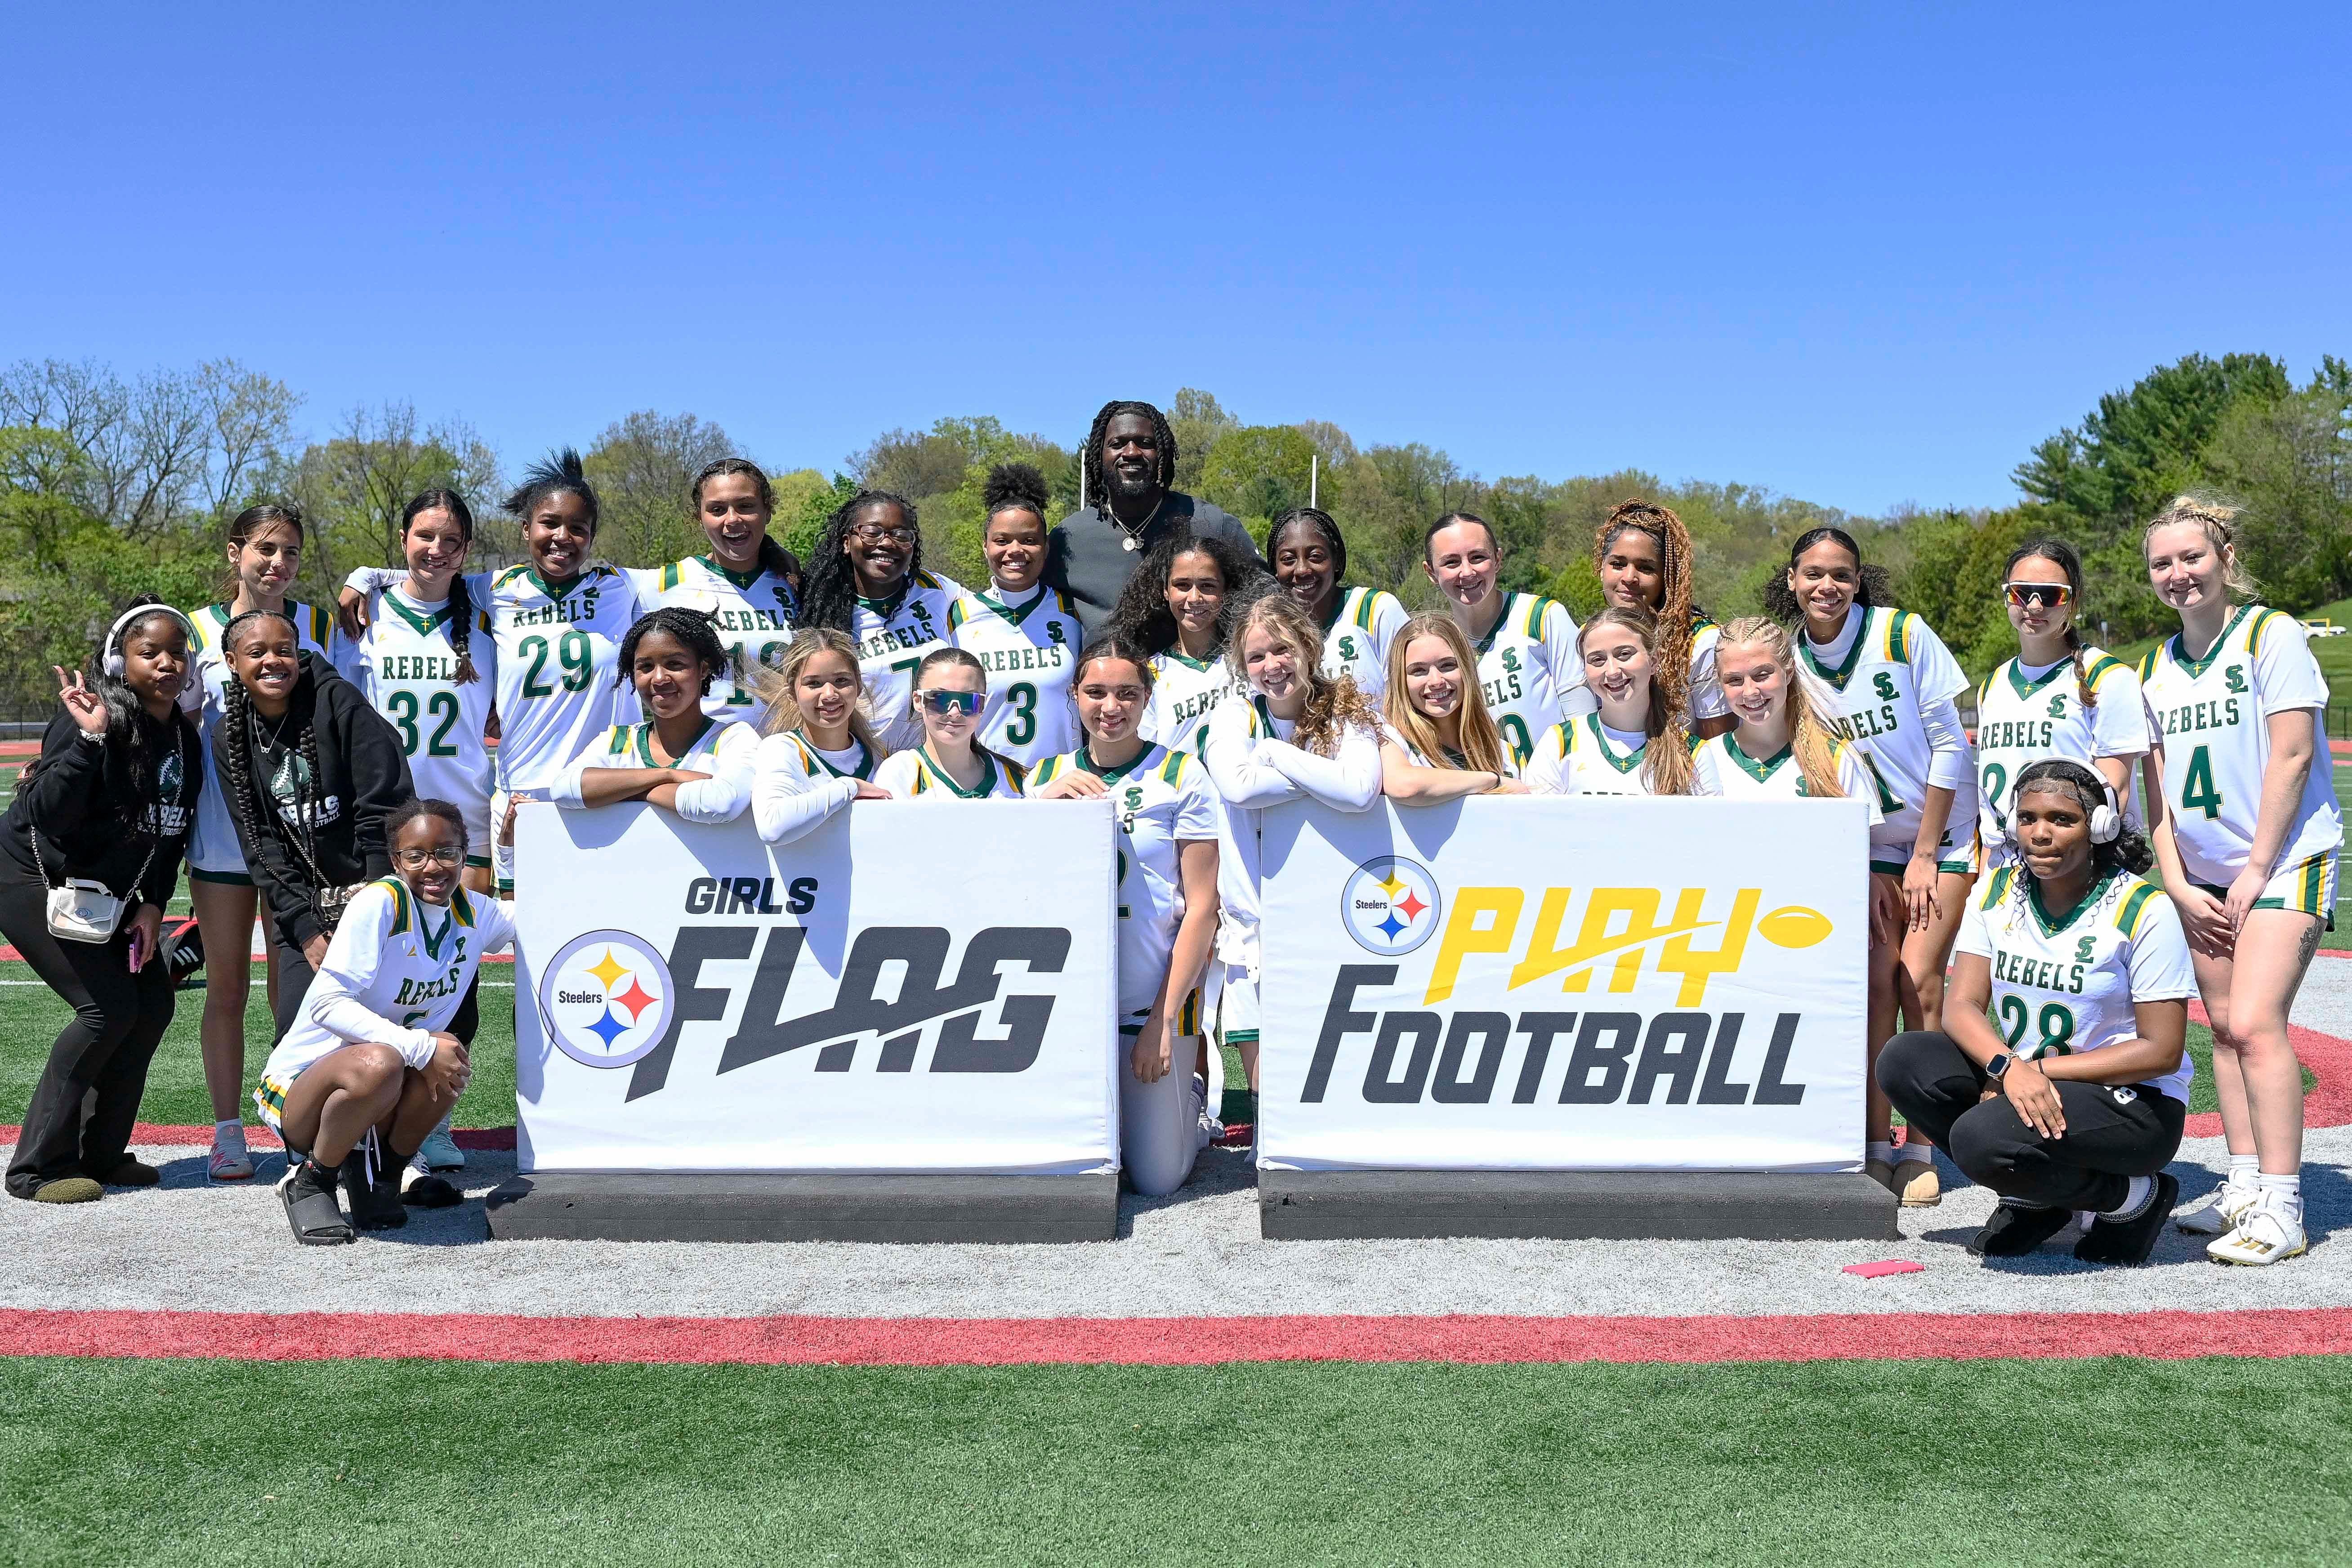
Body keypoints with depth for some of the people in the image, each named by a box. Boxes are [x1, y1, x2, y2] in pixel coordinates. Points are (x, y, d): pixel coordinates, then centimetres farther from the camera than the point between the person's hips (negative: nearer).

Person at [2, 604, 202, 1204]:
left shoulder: (186, 740, -1)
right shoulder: (95, 720, -24)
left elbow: (172, 834, 9)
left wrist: (153, 905, -1)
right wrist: (89, 740, -42)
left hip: (105, 891, 8)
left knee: (153, 1005, 1)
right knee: (109, 1008, -15)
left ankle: (101, 1154, 15)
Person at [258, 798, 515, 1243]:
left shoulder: (473, 912, -1)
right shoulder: (380, 903, -20)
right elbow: (326, 1004, -27)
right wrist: (420, 1047, -34)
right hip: (300, 1083, -6)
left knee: (449, 1063, -26)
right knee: (378, 1063, -38)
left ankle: (381, 1171, 2)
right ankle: (308, 1182, -10)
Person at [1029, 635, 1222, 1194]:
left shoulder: (1181, 776, -3)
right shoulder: (1046, 778, 7)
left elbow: (1201, 907, -5)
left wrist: (1162, 1019, -10)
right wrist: (1047, 802, -13)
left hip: (1155, 1001, -3)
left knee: (1156, 1178, 1)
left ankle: (1191, 1104, 31)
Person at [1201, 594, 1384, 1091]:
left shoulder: (1348, 713, 2)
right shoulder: (1233, 719, 3)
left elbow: (1360, 792, -19)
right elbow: (1238, 785, -20)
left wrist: (1276, 754, -12)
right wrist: (1323, 776, -11)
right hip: (1258, 915, 0)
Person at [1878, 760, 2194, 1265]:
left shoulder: (2143, 909, -14)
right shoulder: (1997, 891, 0)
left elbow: (2162, 1051, -15)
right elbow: (1962, 1006, -6)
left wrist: (2040, 1069, -20)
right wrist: (2010, 1067, -27)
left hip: (2136, 1102, -6)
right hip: (2022, 1083, 6)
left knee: (1984, 1139, -31)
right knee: (1904, 1060, -17)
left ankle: (2135, 1195, -2)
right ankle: (2034, 1198, 2)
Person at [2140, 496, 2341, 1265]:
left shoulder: (2271, 633, -8)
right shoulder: (2157, 666, 10)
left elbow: (2292, 756, -14)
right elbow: (2157, 783, 10)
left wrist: (2258, 870, -15)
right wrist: (2178, 885, 1)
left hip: (2284, 862, -7)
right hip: (2205, 876, 7)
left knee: (2254, 1024, -16)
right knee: (2224, 1028, 8)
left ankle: (2282, 1210, -12)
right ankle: (2246, 1187, 17)